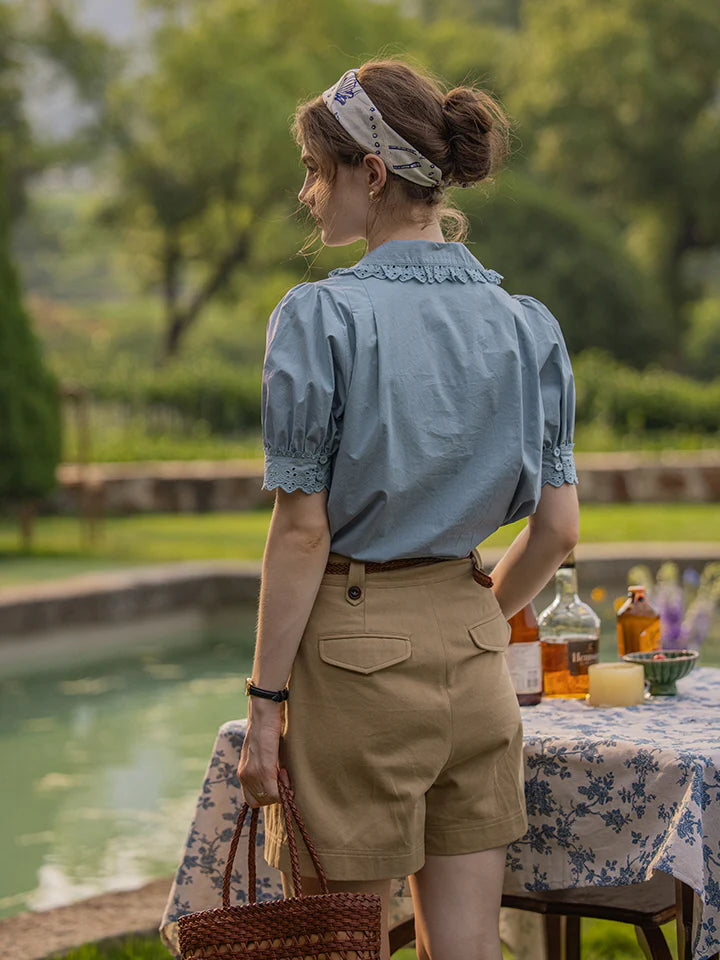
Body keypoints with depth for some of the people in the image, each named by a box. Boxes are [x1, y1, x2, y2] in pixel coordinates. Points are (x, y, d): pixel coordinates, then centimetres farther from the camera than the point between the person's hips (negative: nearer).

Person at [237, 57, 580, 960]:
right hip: (473, 659, 5)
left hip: (355, 648, -5)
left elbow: (303, 526, -13)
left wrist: (266, 700, -8)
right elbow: (558, 528, 5)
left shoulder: (321, 316, -12)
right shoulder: (527, 325, 3)